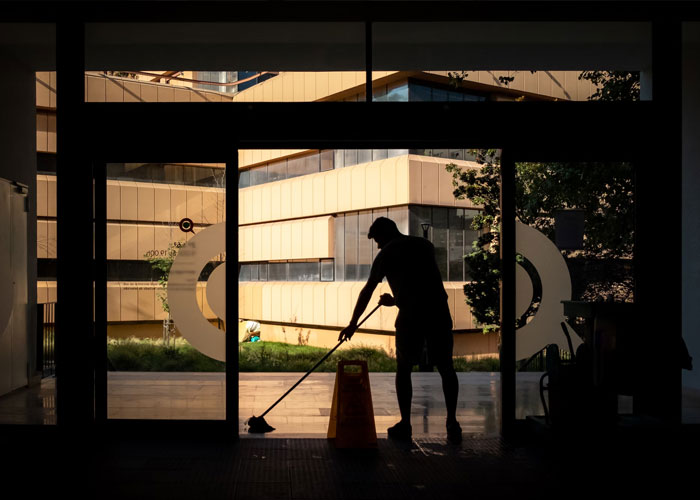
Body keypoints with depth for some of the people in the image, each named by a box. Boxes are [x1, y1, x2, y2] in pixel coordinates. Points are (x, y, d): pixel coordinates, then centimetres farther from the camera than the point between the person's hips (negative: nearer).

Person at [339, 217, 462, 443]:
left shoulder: (386, 254, 6)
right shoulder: (426, 245, 18)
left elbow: (367, 292, 7)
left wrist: (352, 323, 14)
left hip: (410, 316, -3)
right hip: (439, 312, 3)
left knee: (404, 369, 10)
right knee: (446, 368, 10)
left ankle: (405, 424, 12)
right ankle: (452, 423, 8)